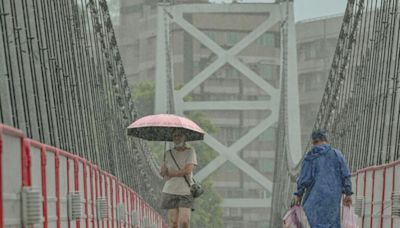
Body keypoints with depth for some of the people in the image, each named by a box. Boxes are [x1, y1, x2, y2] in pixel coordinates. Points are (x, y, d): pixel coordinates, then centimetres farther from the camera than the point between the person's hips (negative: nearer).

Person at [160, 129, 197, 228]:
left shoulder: (190, 152, 1)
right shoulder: (169, 154, 9)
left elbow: (188, 170, -10)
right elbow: (163, 172, 5)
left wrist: (170, 173, -2)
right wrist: (180, 173, -7)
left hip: (186, 191, -2)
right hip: (171, 191, 2)